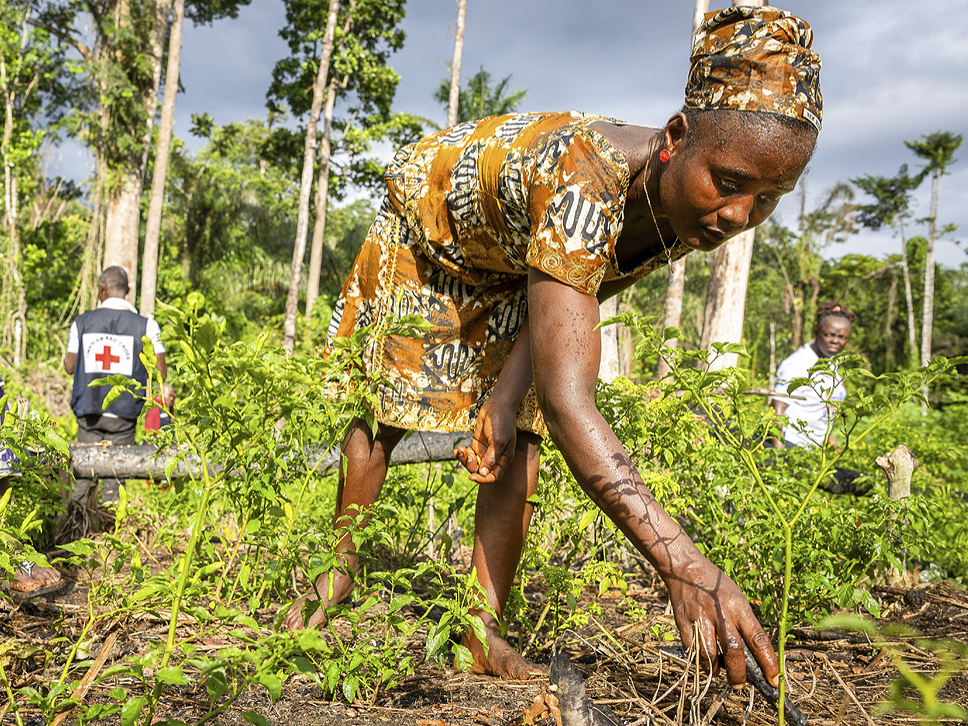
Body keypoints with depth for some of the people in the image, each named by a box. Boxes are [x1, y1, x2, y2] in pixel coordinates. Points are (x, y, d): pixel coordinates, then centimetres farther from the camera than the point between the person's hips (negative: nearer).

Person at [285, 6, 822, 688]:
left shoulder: (693, 207, -25)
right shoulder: (586, 179, -49)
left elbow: (574, 299, -14)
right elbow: (566, 400, -54)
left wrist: (506, 396, -28)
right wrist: (683, 563, -58)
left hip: (513, 272, 5)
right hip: (427, 227, -4)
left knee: (519, 439, -7)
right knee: (376, 408, 8)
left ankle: (483, 633, 3)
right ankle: (343, 562, 32)